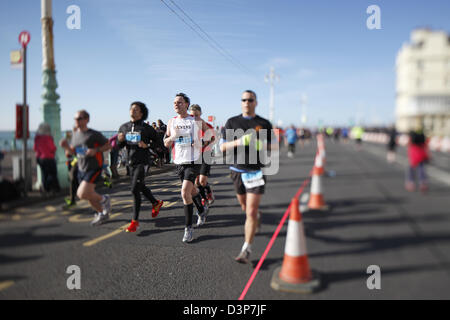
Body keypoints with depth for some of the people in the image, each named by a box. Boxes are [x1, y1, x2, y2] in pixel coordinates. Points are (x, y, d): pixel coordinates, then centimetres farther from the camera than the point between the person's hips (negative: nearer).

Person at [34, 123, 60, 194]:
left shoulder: (37, 138, 1)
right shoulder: (47, 137, -20)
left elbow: (35, 148, 10)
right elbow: (53, 148, -17)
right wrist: (54, 148, 4)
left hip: (39, 158, 7)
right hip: (49, 158, -7)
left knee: (44, 174, 14)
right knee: (52, 173, 3)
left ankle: (46, 188, 16)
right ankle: (54, 188, 3)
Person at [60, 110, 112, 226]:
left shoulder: (94, 134, -12)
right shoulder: (75, 134, 8)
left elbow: (108, 145, -6)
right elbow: (72, 151, 16)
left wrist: (96, 150, -20)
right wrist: (66, 146, -5)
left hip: (94, 168, -7)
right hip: (81, 169, 7)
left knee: (82, 194, -18)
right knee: (89, 195, 14)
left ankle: (104, 199, 8)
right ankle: (102, 213, 37)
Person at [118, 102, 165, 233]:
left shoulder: (146, 128, -6)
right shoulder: (124, 127, 8)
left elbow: (158, 142, 0)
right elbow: (119, 146, 13)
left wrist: (147, 145, -17)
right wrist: (120, 140, -8)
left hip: (142, 162, -6)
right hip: (131, 162, 6)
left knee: (135, 189, -12)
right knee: (141, 187, 20)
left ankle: (135, 220, -2)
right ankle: (156, 203, 46)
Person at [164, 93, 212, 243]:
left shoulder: (196, 120, -3)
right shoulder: (172, 122, 8)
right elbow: (166, 144, 8)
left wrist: (203, 146, -9)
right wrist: (173, 136, -12)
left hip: (193, 161, -5)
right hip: (179, 162, 5)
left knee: (185, 192, -17)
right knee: (191, 190, 20)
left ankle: (188, 227, -6)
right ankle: (201, 211, 47)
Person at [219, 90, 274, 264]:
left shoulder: (264, 124, 2)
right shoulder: (232, 122, 4)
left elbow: (273, 145, 8)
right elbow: (223, 147, 1)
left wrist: (262, 145, -14)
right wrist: (239, 141, -17)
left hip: (256, 172, -2)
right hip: (238, 170, 3)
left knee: (251, 212, -8)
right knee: (245, 207, 19)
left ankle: (246, 250, 0)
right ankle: (258, 215, 54)